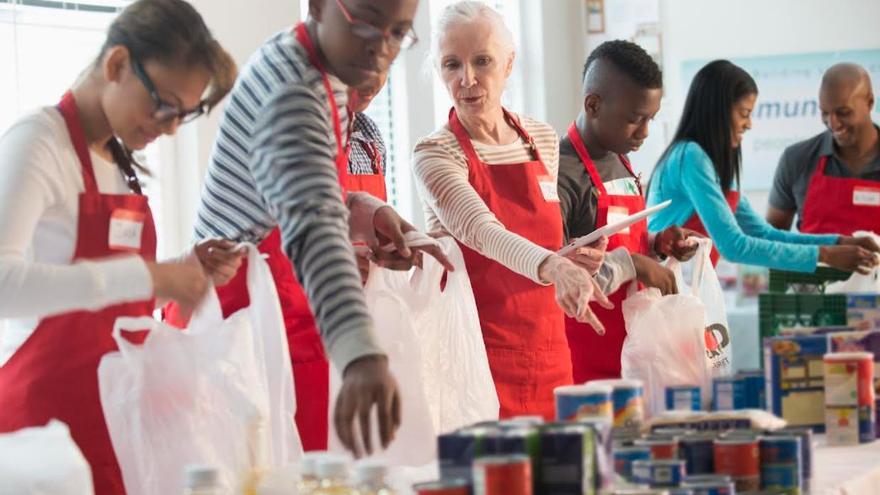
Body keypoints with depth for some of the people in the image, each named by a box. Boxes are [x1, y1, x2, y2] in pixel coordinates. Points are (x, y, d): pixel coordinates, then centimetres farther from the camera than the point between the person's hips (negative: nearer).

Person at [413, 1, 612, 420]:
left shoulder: (543, 140, 8)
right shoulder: (434, 155, -10)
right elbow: (481, 230, -29)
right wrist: (554, 267, -45)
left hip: (547, 352, 5)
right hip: (478, 349, -5)